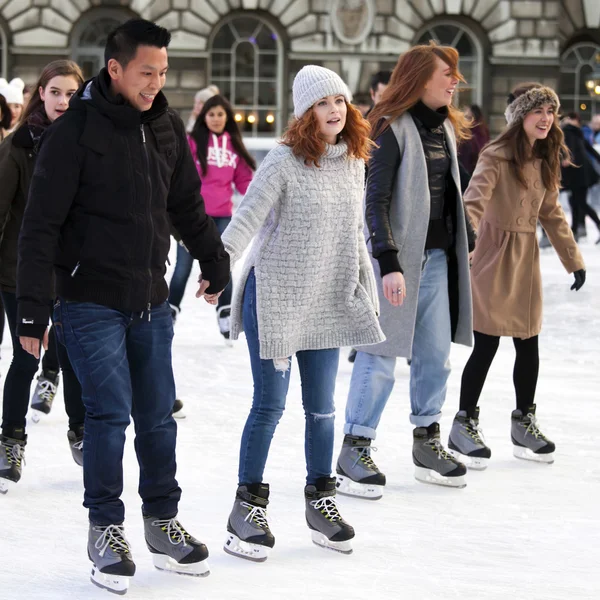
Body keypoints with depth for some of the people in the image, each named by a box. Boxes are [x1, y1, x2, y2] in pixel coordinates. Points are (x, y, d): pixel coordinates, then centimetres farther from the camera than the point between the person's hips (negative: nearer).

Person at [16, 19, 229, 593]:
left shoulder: (166, 127, 5)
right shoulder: (74, 132, -12)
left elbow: (187, 206, 20)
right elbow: (41, 225, -12)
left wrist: (214, 264, 29)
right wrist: (32, 309, -15)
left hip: (151, 302, 5)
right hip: (90, 303, -5)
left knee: (158, 415, 9)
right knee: (110, 412, -8)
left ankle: (162, 521, 22)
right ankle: (106, 529, 6)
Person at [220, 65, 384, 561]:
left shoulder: (353, 163, 7)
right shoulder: (283, 163, -12)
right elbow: (247, 219, -21)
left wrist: (368, 291, 17)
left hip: (328, 302, 5)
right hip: (275, 297, -5)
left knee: (322, 407, 12)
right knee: (270, 404, -1)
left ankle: (321, 500, 26)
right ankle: (249, 506, 10)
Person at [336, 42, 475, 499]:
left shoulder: (445, 127, 11)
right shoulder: (393, 128, -13)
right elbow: (376, 201, -17)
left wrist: (469, 242, 21)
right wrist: (389, 263, -24)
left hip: (437, 257, 8)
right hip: (399, 256, -8)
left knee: (436, 353, 12)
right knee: (382, 354, -5)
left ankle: (428, 444, 24)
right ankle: (354, 452, 3)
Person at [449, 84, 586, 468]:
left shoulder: (545, 161, 8)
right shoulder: (497, 156, -14)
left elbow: (552, 213, 16)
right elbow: (474, 201, -27)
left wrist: (574, 260, 16)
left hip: (527, 260, 7)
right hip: (494, 258, -7)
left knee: (529, 346, 11)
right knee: (487, 346, -5)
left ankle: (524, 423, 26)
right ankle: (465, 426, 9)